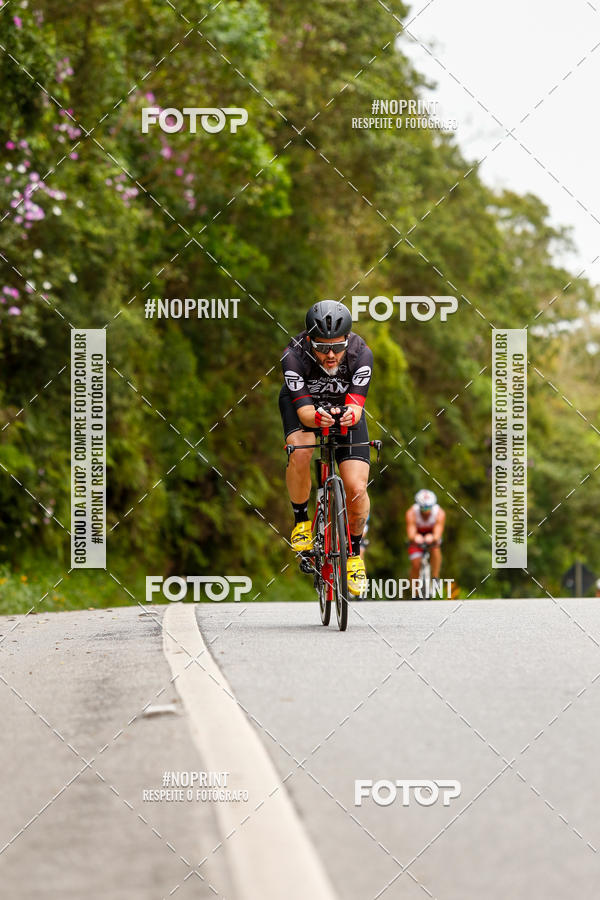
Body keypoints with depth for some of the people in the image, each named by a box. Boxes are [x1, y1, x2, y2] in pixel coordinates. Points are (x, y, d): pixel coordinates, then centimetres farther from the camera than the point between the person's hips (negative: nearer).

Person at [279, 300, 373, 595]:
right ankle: (301, 521, -9)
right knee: (299, 452, -34)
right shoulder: (294, 356, -34)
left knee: (357, 489, -13)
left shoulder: (361, 354, -32)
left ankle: (353, 552, 13)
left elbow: (357, 406, -35)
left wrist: (350, 414, -59)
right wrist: (318, 417, -58)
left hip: (345, 407, 1)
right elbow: (304, 410, -35)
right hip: (302, 403, -1)